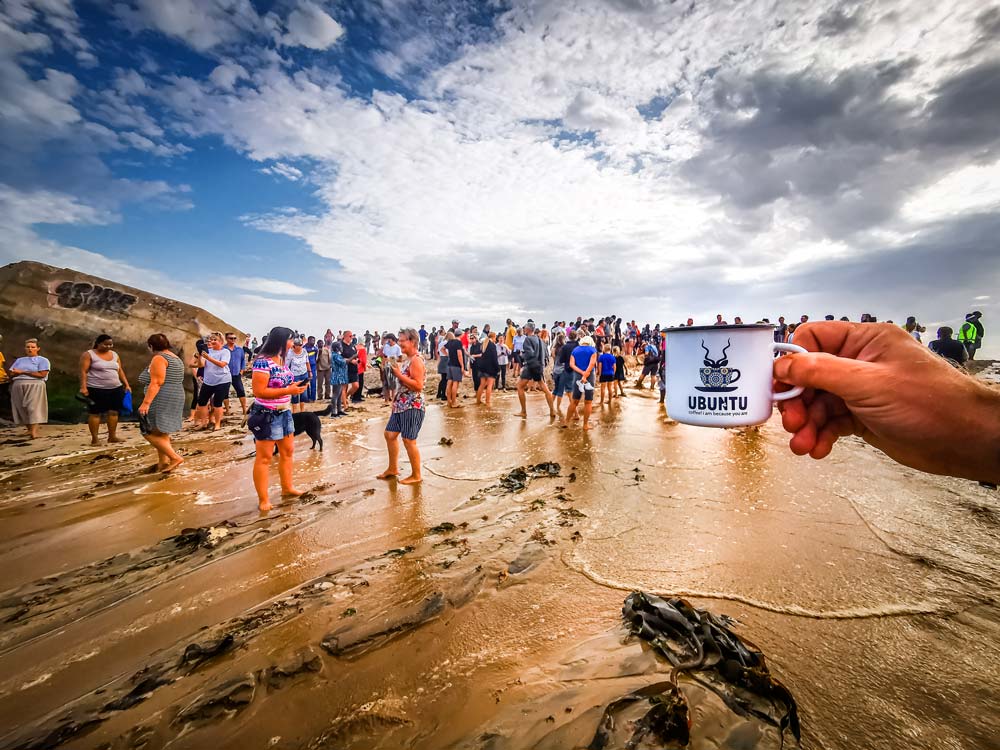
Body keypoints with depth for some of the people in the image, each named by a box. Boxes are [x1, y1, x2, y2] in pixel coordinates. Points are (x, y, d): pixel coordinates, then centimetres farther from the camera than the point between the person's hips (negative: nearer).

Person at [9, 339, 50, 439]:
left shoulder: (43, 360, 3)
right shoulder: (19, 360, 19)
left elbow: (42, 374, -9)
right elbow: (12, 373, 11)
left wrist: (23, 372, -6)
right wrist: (18, 372, -8)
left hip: (35, 386, -6)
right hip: (18, 386, 6)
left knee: (33, 407, -13)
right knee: (22, 408, 2)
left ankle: (34, 431, -20)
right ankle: (29, 429, 9)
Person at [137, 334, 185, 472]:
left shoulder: (159, 358, -12)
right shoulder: (175, 358, 17)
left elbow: (156, 383, -21)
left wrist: (146, 402, -23)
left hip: (161, 401, -10)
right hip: (174, 399, 10)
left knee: (150, 432, -4)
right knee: (161, 432, 15)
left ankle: (174, 458, -9)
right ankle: (163, 462, 17)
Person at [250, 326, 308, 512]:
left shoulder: (283, 360, 7)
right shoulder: (263, 362, -20)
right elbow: (259, 391, -24)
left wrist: (295, 385, 0)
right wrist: (289, 390, -26)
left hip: (284, 412, 9)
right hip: (266, 415, -9)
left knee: (288, 451, 17)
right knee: (264, 457, 2)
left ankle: (287, 487, 33)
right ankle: (263, 499, 13)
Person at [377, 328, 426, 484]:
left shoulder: (416, 360, -16)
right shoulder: (408, 359, 14)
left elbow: (418, 385, -24)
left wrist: (399, 374, -22)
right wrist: (394, 370, 11)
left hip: (413, 406, -10)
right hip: (401, 405, 10)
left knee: (408, 441, -2)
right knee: (390, 434, 17)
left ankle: (416, 476, 14)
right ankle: (393, 468, 33)